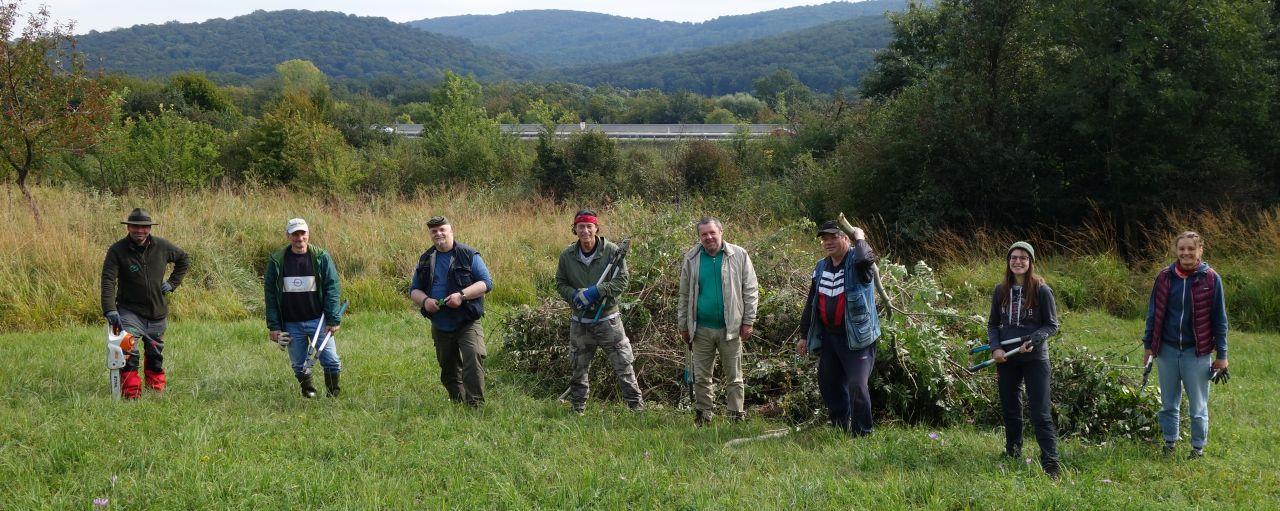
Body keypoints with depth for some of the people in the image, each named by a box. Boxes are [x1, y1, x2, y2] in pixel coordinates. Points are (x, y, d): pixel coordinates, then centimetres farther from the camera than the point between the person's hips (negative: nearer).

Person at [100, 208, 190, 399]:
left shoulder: (161, 246, -2)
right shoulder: (117, 250, -14)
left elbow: (184, 260, 17)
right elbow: (108, 281, -21)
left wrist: (172, 283, 6)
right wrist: (110, 311, -32)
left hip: (157, 313, 4)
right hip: (130, 311, -4)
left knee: (155, 354, 15)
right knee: (128, 348, -24)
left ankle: (157, 387, 33)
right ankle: (131, 392, -21)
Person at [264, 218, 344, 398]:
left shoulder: (321, 258, -2)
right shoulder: (277, 261, 0)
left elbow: (332, 289, -2)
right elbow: (270, 294, 3)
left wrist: (333, 319, -9)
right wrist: (273, 326, -2)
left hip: (318, 320, -1)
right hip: (291, 324, 1)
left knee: (331, 361, -3)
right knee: (298, 365, 9)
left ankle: (334, 396, 15)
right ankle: (308, 392, 28)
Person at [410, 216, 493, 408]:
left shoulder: (469, 255, -2)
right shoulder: (425, 260, 11)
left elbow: (487, 282, -6)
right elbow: (414, 290, 15)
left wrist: (462, 295, -20)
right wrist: (424, 300, -9)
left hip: (467, 324, -5)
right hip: (440, 326, 5)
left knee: (473, 359, -23)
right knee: (449, 371, 13)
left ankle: (476, 405, -20)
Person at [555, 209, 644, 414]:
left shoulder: (612, 251, -9)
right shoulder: (567, 255, 0)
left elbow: (622, 281, -10)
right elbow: (560, 283, 8)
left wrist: (597, 291, -21)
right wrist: (575, 295, -12)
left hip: (607, 318, -3)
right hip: (580, 322, 3)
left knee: (623, 366, -3)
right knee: (579, 369, 13)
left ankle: (637, 407, 3)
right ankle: (577, 409, 26)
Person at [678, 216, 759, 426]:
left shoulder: (739, 256, 0)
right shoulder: (691, 259, 6)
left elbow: (751, 290, 2)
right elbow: (685, 295, 12)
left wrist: (748, 321, -3)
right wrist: (683, 326, 10)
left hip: (730, 328, -2)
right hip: (701, 328, 2)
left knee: (734, 377, 4)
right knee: (701, 377, 6)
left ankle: (737, 416, 11)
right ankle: (703, 415, 15)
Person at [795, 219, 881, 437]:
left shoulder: (856, 263, -9)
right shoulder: (821, 267, 11)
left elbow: (866, 259, -37)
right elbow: (812, 303, 19)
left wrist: (859, 238, -18)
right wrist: (805, 336, 21)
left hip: (857, 337, -7)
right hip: (828, 336, 7)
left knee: (857, 385, -15)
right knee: (828, 385, 12)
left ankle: (862, 434, -5)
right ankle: (840, 429, 27)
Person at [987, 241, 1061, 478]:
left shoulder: (1041, 290, -6)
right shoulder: (1001, 291, 5)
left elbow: (1052, 325, -3)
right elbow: (993, 324, 13)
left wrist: (1033, 340, -20)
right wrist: (996, 347, -5)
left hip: (1035, 359, -4)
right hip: (1006, 359, 4)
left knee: (1040, 413, -8)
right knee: (1010, 411, 14)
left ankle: (1051, 465, -8)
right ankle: (1012, 456, 28)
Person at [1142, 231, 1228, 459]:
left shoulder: (1210, 279, -6)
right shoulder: (1165, 277, 1)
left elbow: (1219, 319, -1)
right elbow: (1153, 312, 9)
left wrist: (1221, 354, -1)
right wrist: (1148, 344, 8)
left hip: (1197, 352, -3)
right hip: (1167, 349, 3)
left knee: (1198, 405, 7)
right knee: (1168, 403, 13)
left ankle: (1198, 447, 20)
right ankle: (1169, 443, 26)